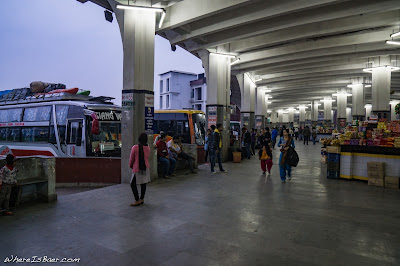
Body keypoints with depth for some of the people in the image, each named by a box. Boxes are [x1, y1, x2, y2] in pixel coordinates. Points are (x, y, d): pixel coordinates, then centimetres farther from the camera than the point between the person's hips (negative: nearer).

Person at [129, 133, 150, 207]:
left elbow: (131, 158, -7)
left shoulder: (135, 147, -15)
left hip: (137, 168, -5)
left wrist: (130, 165, 12)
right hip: (145, 168, 6)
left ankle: (137, 200, 0)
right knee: (143, 184, 13)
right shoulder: (148, 148, 0)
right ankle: (142, 199, 22)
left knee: (133, 184, 4)